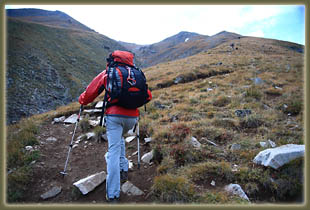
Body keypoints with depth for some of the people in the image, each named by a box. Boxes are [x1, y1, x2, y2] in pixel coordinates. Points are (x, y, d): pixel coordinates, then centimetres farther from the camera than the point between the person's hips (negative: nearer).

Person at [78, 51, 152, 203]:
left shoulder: (106, 74, 9)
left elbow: (90, 93, 9)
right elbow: (148, 96, 17)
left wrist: (82, 101, 30)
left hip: (114, 115, -3)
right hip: (132, 117, 3)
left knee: (114, 150, -1)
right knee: (119, 139, 31)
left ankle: (113, 195, -1)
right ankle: (123, 170, 24)